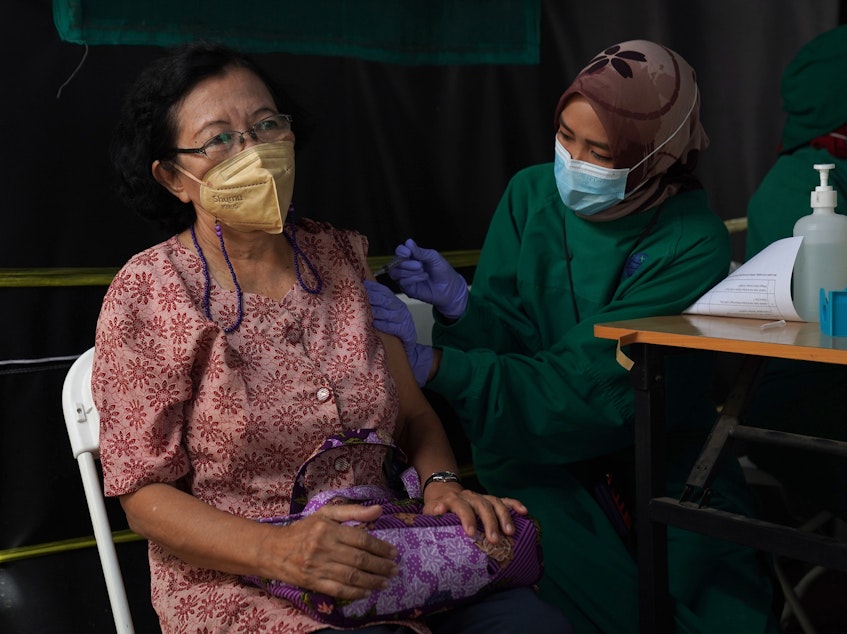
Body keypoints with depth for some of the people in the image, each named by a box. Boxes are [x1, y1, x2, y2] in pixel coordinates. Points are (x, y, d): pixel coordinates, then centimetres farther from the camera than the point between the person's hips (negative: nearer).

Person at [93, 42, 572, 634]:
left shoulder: (344, 257, 9)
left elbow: (412, 410, 15)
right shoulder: (147, 295, -6)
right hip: (233, 580, -4)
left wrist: (442, 485, -7)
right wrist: (278, 551, -24)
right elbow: (145, 494, -8)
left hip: (376, 554, 5)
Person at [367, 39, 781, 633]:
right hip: (538, 460, 1)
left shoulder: (694, 244, -14)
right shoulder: (532, 194, 0)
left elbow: (595, 390, -23)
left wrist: (434, 364, -31)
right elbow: (509, 336, -3)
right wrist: (460, 305, -27)